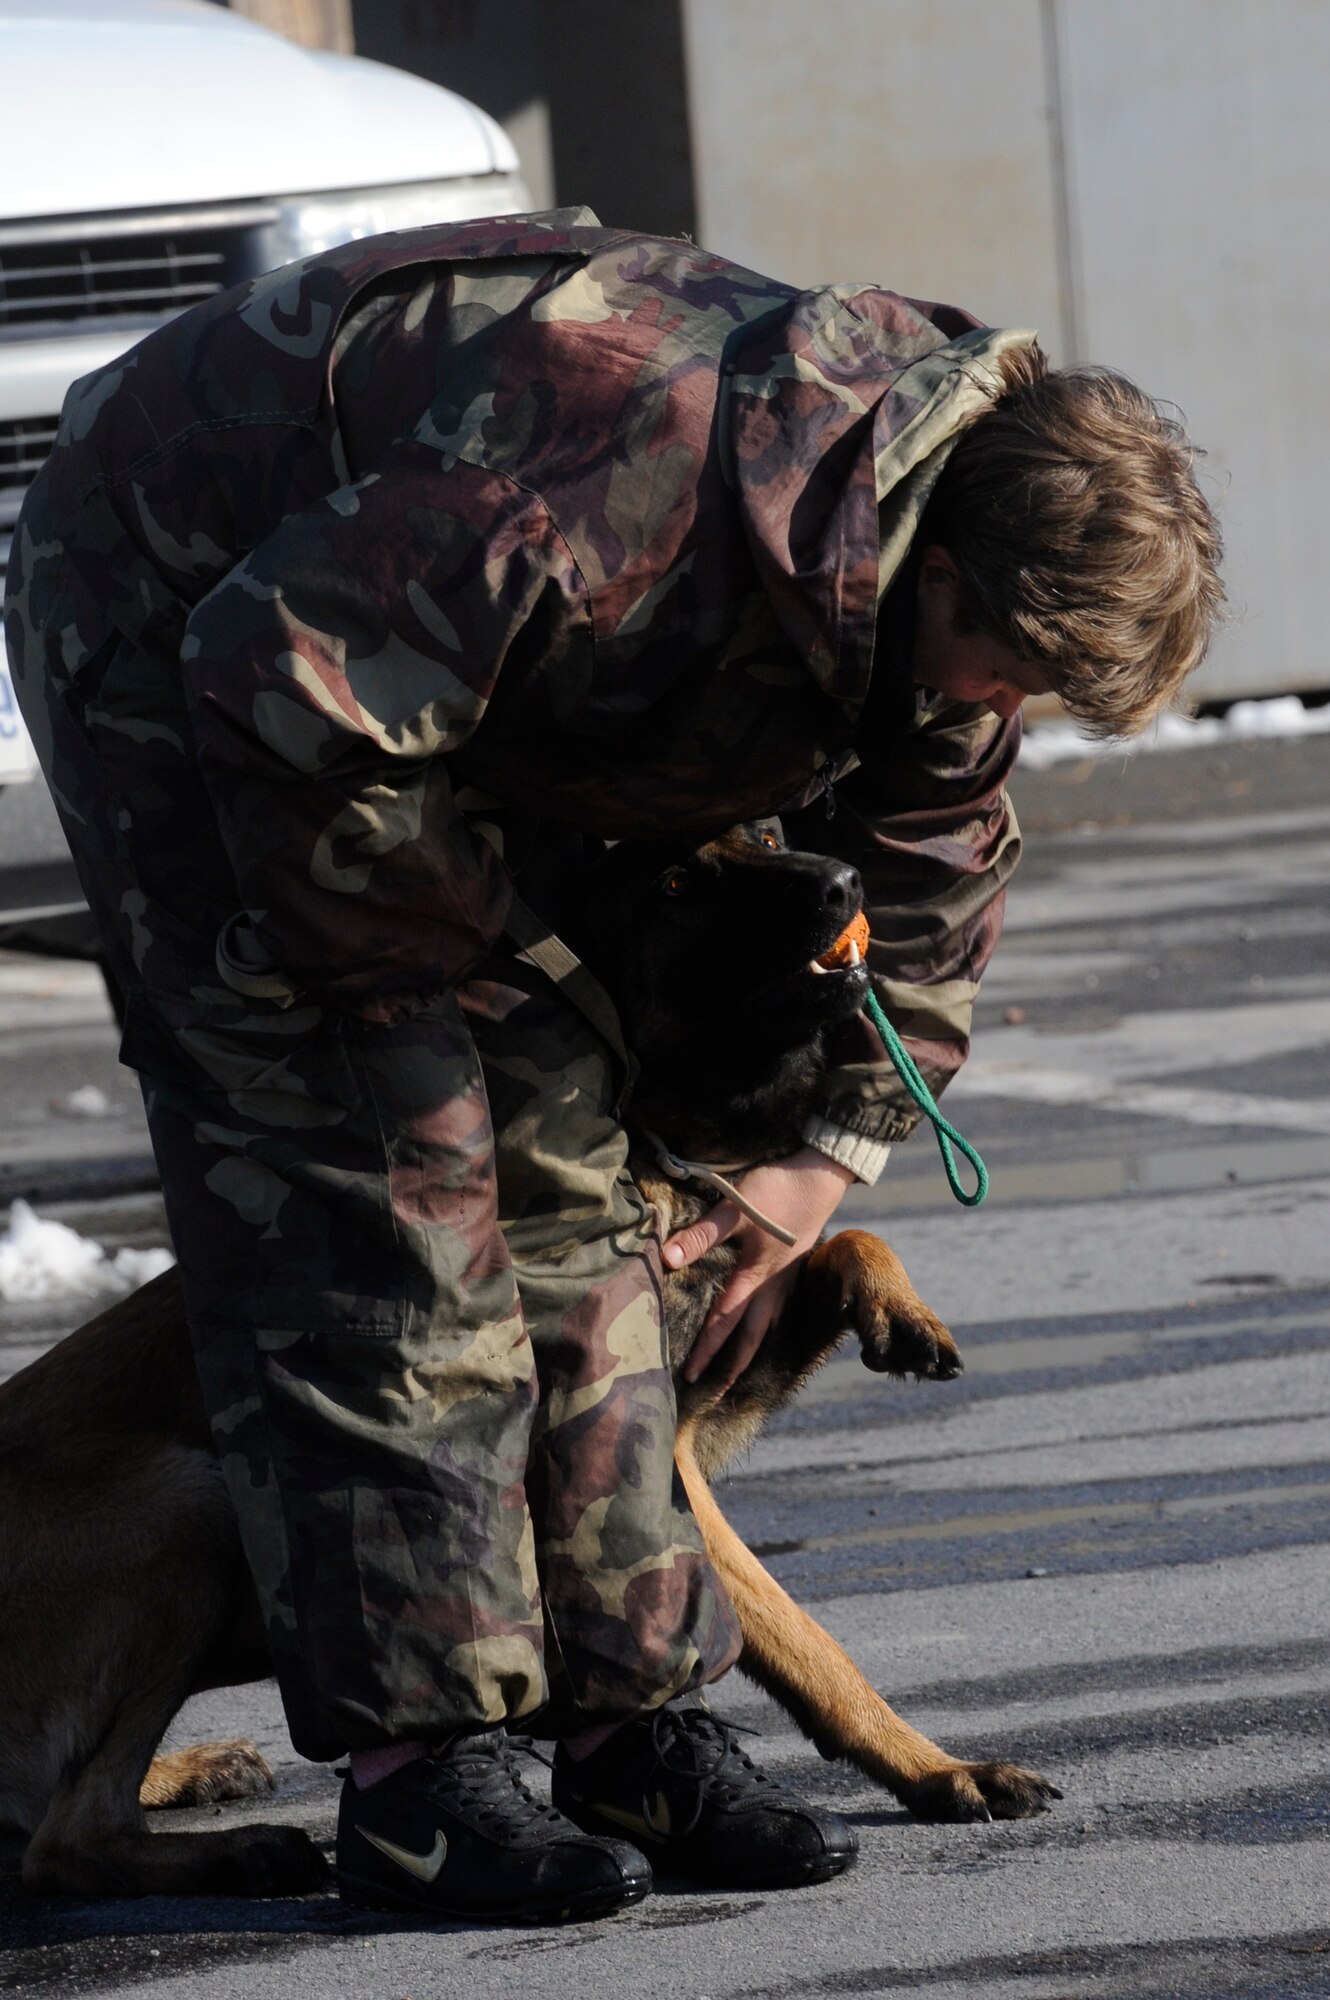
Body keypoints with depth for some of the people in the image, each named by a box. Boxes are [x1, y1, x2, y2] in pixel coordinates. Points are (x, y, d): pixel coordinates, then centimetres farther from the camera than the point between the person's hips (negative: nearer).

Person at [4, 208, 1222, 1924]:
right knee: (368, 1165, -15)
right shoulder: (618, 495, -40)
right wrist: (462, 935, -20)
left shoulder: (924, 552, -10)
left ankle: (637, 1725, 5)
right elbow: (282, 696, -34)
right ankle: (416, 1767, -15)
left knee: (563, 1162, 2)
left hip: (432, 668, 8)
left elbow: (932, 843, 9)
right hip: (181, 610, -8)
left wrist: (839, 1150, 8)